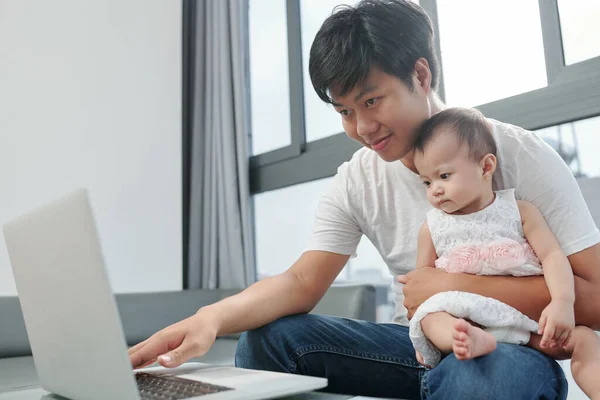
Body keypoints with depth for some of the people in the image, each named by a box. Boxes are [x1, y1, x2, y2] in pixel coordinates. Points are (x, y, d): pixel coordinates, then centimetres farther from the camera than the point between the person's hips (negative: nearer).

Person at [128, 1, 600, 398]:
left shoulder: (518, 155, -12)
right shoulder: (357, 179, -1)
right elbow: (303, 282, -9)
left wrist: (456, 287, -19)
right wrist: (213, 317, -28)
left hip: (513, 349, -2)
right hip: (415, 345, 3)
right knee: (268, 336, -16)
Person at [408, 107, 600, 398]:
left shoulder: (519, 211, 4)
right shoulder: (432, 227, 6)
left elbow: (552, 256, -5)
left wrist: (562, 303, -24)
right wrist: (423, 340, -1)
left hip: (527, 318, 1)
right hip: (465, 319, -1)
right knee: (430, 316, -30)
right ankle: (471, 341, -54)